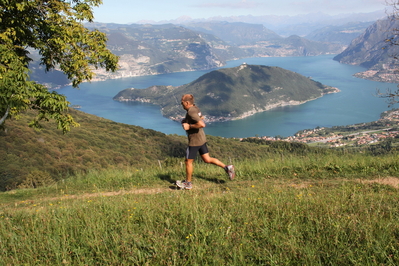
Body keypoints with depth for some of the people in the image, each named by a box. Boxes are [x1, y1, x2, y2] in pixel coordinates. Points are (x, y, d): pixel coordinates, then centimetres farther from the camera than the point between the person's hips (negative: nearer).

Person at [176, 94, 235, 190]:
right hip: (202, 139, 9)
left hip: (194, 141, -9)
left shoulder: (191, 112, -22)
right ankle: (227, 167, 10)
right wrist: (186, 121, 15)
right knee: (207, 159, 15)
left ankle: (188, 183, 18)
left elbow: (202, 124, -32)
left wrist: (189, 126, -23)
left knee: (188, 161, 5)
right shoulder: (195, 108, 7)